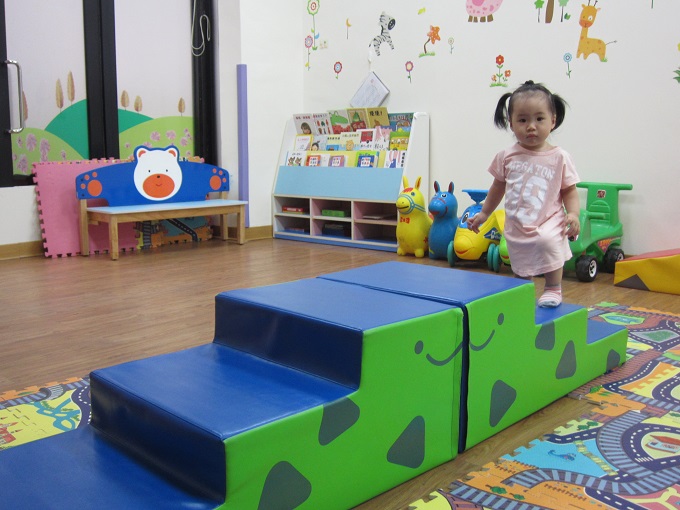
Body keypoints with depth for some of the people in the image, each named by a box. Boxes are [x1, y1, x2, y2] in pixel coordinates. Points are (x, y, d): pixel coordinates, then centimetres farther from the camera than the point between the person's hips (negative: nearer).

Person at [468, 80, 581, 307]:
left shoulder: (559, 157, -4)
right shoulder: (506, 157, 2)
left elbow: (569, 190, 3)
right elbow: (498, 187, 15)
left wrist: (573, 213, -14)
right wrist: (484, 213, 20)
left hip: (549, 222, -3)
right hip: (516, 227, 3)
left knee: (547, 241, -31)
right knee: (521, 273, 8)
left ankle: (553, 288, -10)